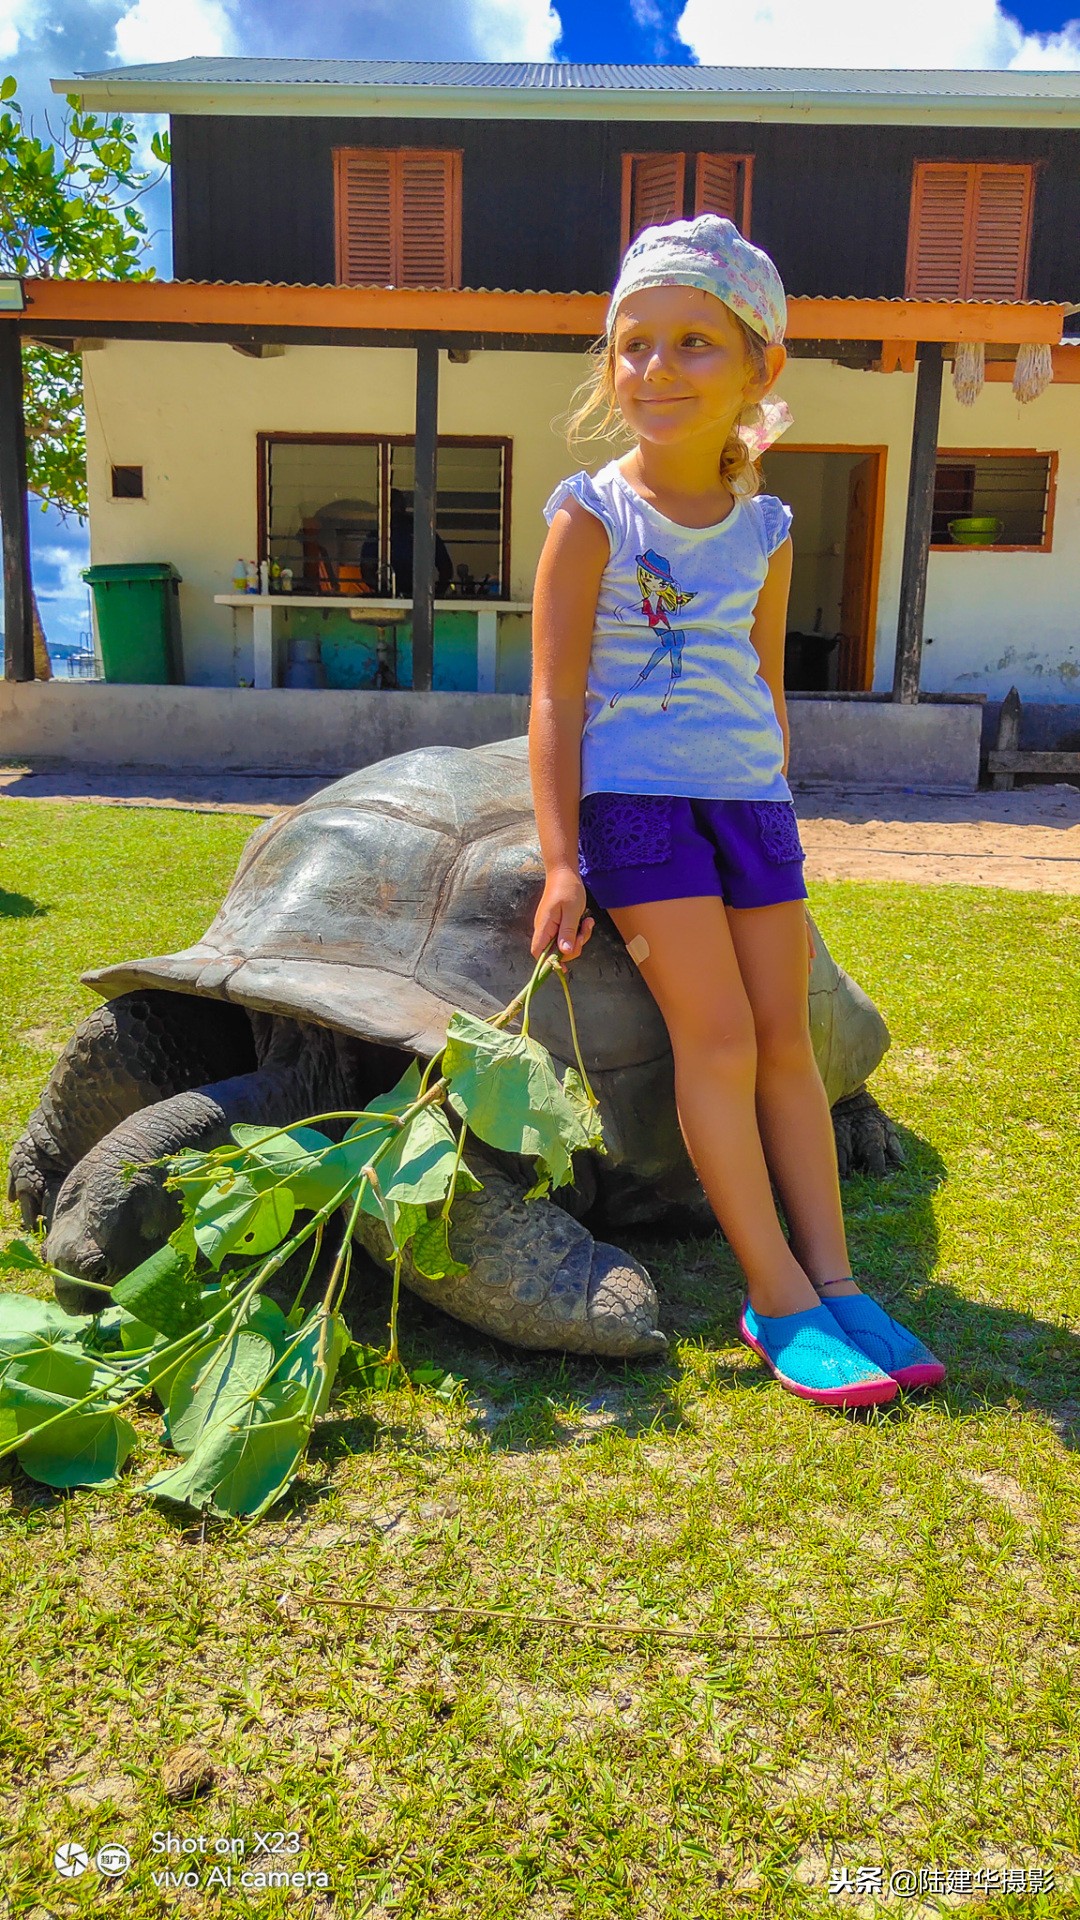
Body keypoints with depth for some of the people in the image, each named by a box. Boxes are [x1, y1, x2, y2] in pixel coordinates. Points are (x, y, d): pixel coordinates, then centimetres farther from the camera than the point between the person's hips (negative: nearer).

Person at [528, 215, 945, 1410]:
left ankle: (834, 1280, 9)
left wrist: (778, 821, 17)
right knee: (718, 1035, -11)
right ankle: (777, 1294, 0)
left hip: (749, 796, 5)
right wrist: (561, 861, -14)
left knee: (786, 1040, 2)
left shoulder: (765, 532, 10)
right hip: (636, 796, -5)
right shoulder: (592, 518, -4)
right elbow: (555, 695, -8)